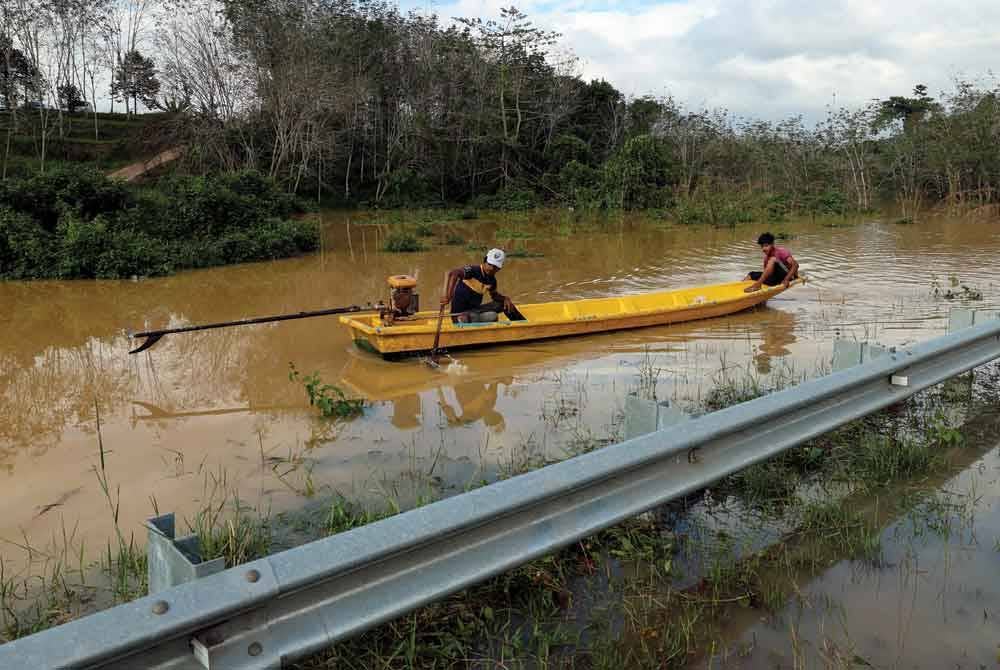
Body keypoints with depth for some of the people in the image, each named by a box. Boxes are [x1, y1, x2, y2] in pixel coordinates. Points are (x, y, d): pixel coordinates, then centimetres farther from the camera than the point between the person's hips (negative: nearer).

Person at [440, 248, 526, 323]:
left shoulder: (491, 280, 5)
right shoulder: (473, 270, -17)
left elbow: (494, 295, 24)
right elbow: (451, 274, -31)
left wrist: (505, 298, 1)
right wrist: (447, 296, -43)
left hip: (474, 310, 8)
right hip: (461, 314, -8)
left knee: (505, 304, 6)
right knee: (492, 316, -30)